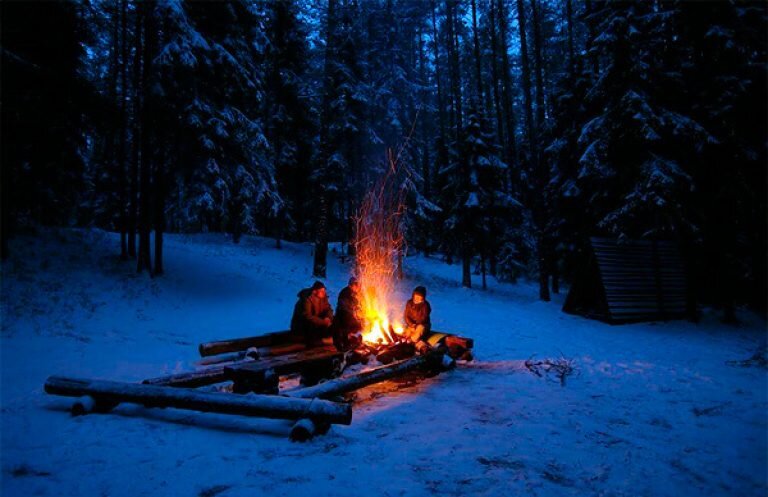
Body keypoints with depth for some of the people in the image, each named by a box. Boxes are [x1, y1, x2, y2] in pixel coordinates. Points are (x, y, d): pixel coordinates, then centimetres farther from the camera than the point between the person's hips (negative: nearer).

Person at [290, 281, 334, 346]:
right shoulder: (307, 299, -26)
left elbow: (328, 309, -1)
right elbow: (307, 316, -32)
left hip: (318, 322, 7)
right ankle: (311, 341, -9)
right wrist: (323, 321, -34)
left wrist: (328, 318, -23)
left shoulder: (323, 296, -6)